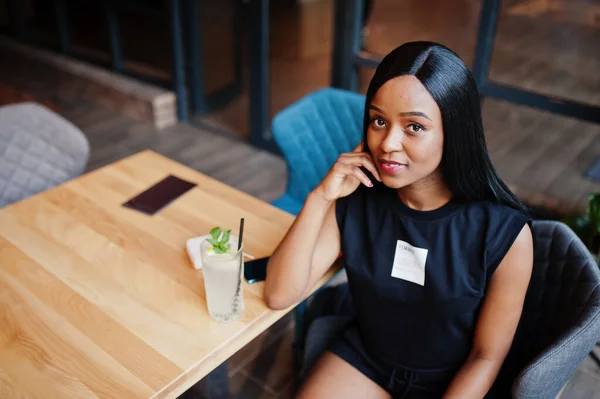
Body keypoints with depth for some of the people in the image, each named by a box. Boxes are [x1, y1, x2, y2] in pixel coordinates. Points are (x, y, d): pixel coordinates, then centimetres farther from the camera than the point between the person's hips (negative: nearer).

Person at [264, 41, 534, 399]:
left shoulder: (504, 231, -22)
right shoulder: (355, 199, -15)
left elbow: (487, 356, -12)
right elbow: (280, 296, -16)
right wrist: (320, 198, -26)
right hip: (362, 358, 2)